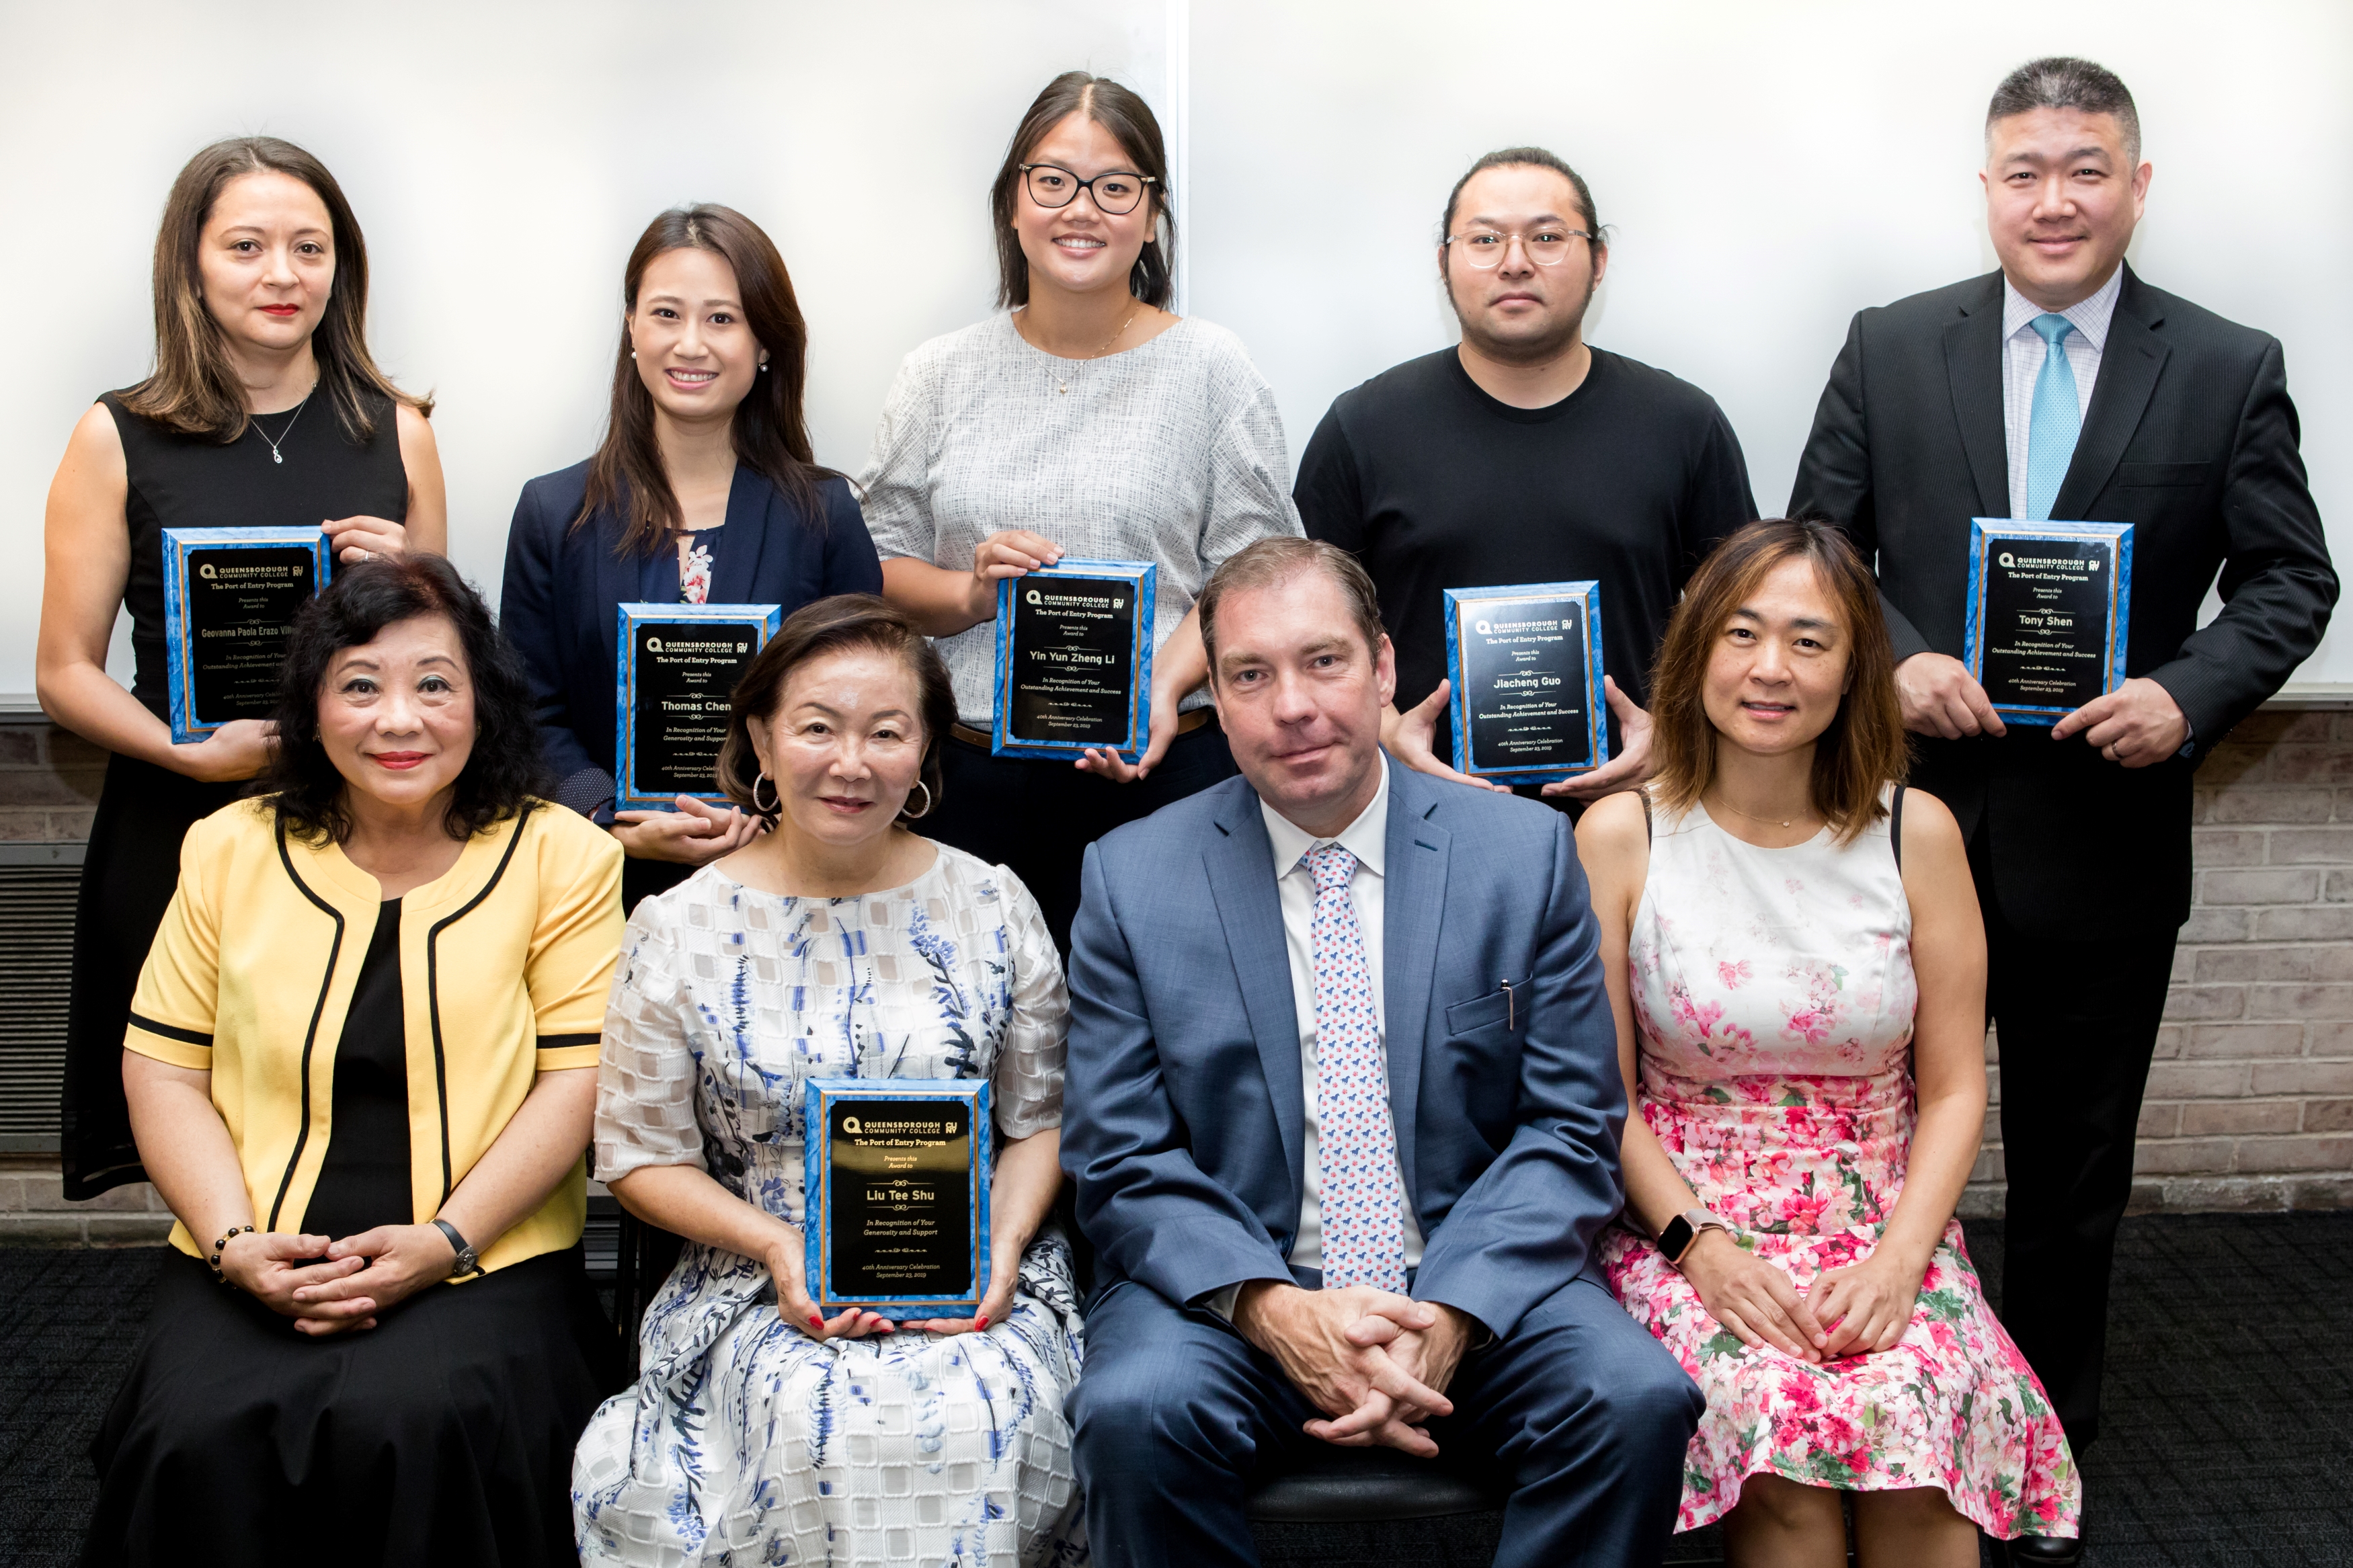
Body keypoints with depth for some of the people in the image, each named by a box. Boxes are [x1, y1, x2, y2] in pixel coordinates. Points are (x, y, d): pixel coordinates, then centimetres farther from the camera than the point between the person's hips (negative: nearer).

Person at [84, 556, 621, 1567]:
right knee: (199, 1437, -27)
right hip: (257, 1267, 2)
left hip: (487, 1259, -2)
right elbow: (164, 1069, 9)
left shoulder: (564, 857, 2)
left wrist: (444, 1239, -13)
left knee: (418, 1420, -31)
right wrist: (236, 1242, -6)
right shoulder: (231, 850, 10)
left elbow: (578, 1077, -2)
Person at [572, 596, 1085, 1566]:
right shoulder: (680, 929, 0)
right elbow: (642, 1156, 3)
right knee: (828, 1423, -32)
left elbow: (1043, 1119, 9)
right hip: (763, 1293, -1)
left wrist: (1004, 1242, -10)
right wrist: (777, 1244, -13)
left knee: (978, 1414, -30)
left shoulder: (991, 906, 3)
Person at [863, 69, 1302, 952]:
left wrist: (1165, 684, -17)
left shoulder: (1211, 370, 3)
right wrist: (968, 594, -9)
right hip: (968, 772, 2)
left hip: (1161, 769, -2)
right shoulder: (941, 376, 10)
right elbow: (881, 569, 11)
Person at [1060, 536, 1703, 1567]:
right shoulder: (1132, 880, 2)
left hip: (1477, 1288, 1)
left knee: (1637, 1399, -27)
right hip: (1231, 1293, 0)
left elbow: (1571, 1131, 0)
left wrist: (1451, 1314, -16)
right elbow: (1123, 1163, -1)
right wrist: (1273, 1310, -19)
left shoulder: (1526, 851, 3)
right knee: (1134, 1413, -31)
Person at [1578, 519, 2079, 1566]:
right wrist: (1700, 1245, -14)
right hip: (1684, 1221, -1)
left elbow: (1954, 1087, 4)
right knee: (1782, 1417, -30)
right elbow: (1602, 1090, 0)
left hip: (1885, 1226, 1)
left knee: (1918, 1426, -29)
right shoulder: (1622, 835, -2)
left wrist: (1899, 1259, -11)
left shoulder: (1915, 832, 2)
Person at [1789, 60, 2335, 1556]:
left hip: (2107, 832, 0)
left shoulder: (2229, 369, 0)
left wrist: (2189, 695, -15)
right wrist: (1894, 659, -14)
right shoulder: (1889, 349, 2)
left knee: (2074, 1161, 13)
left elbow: (2292, 577, 2)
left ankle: (2050, 1438, 31)